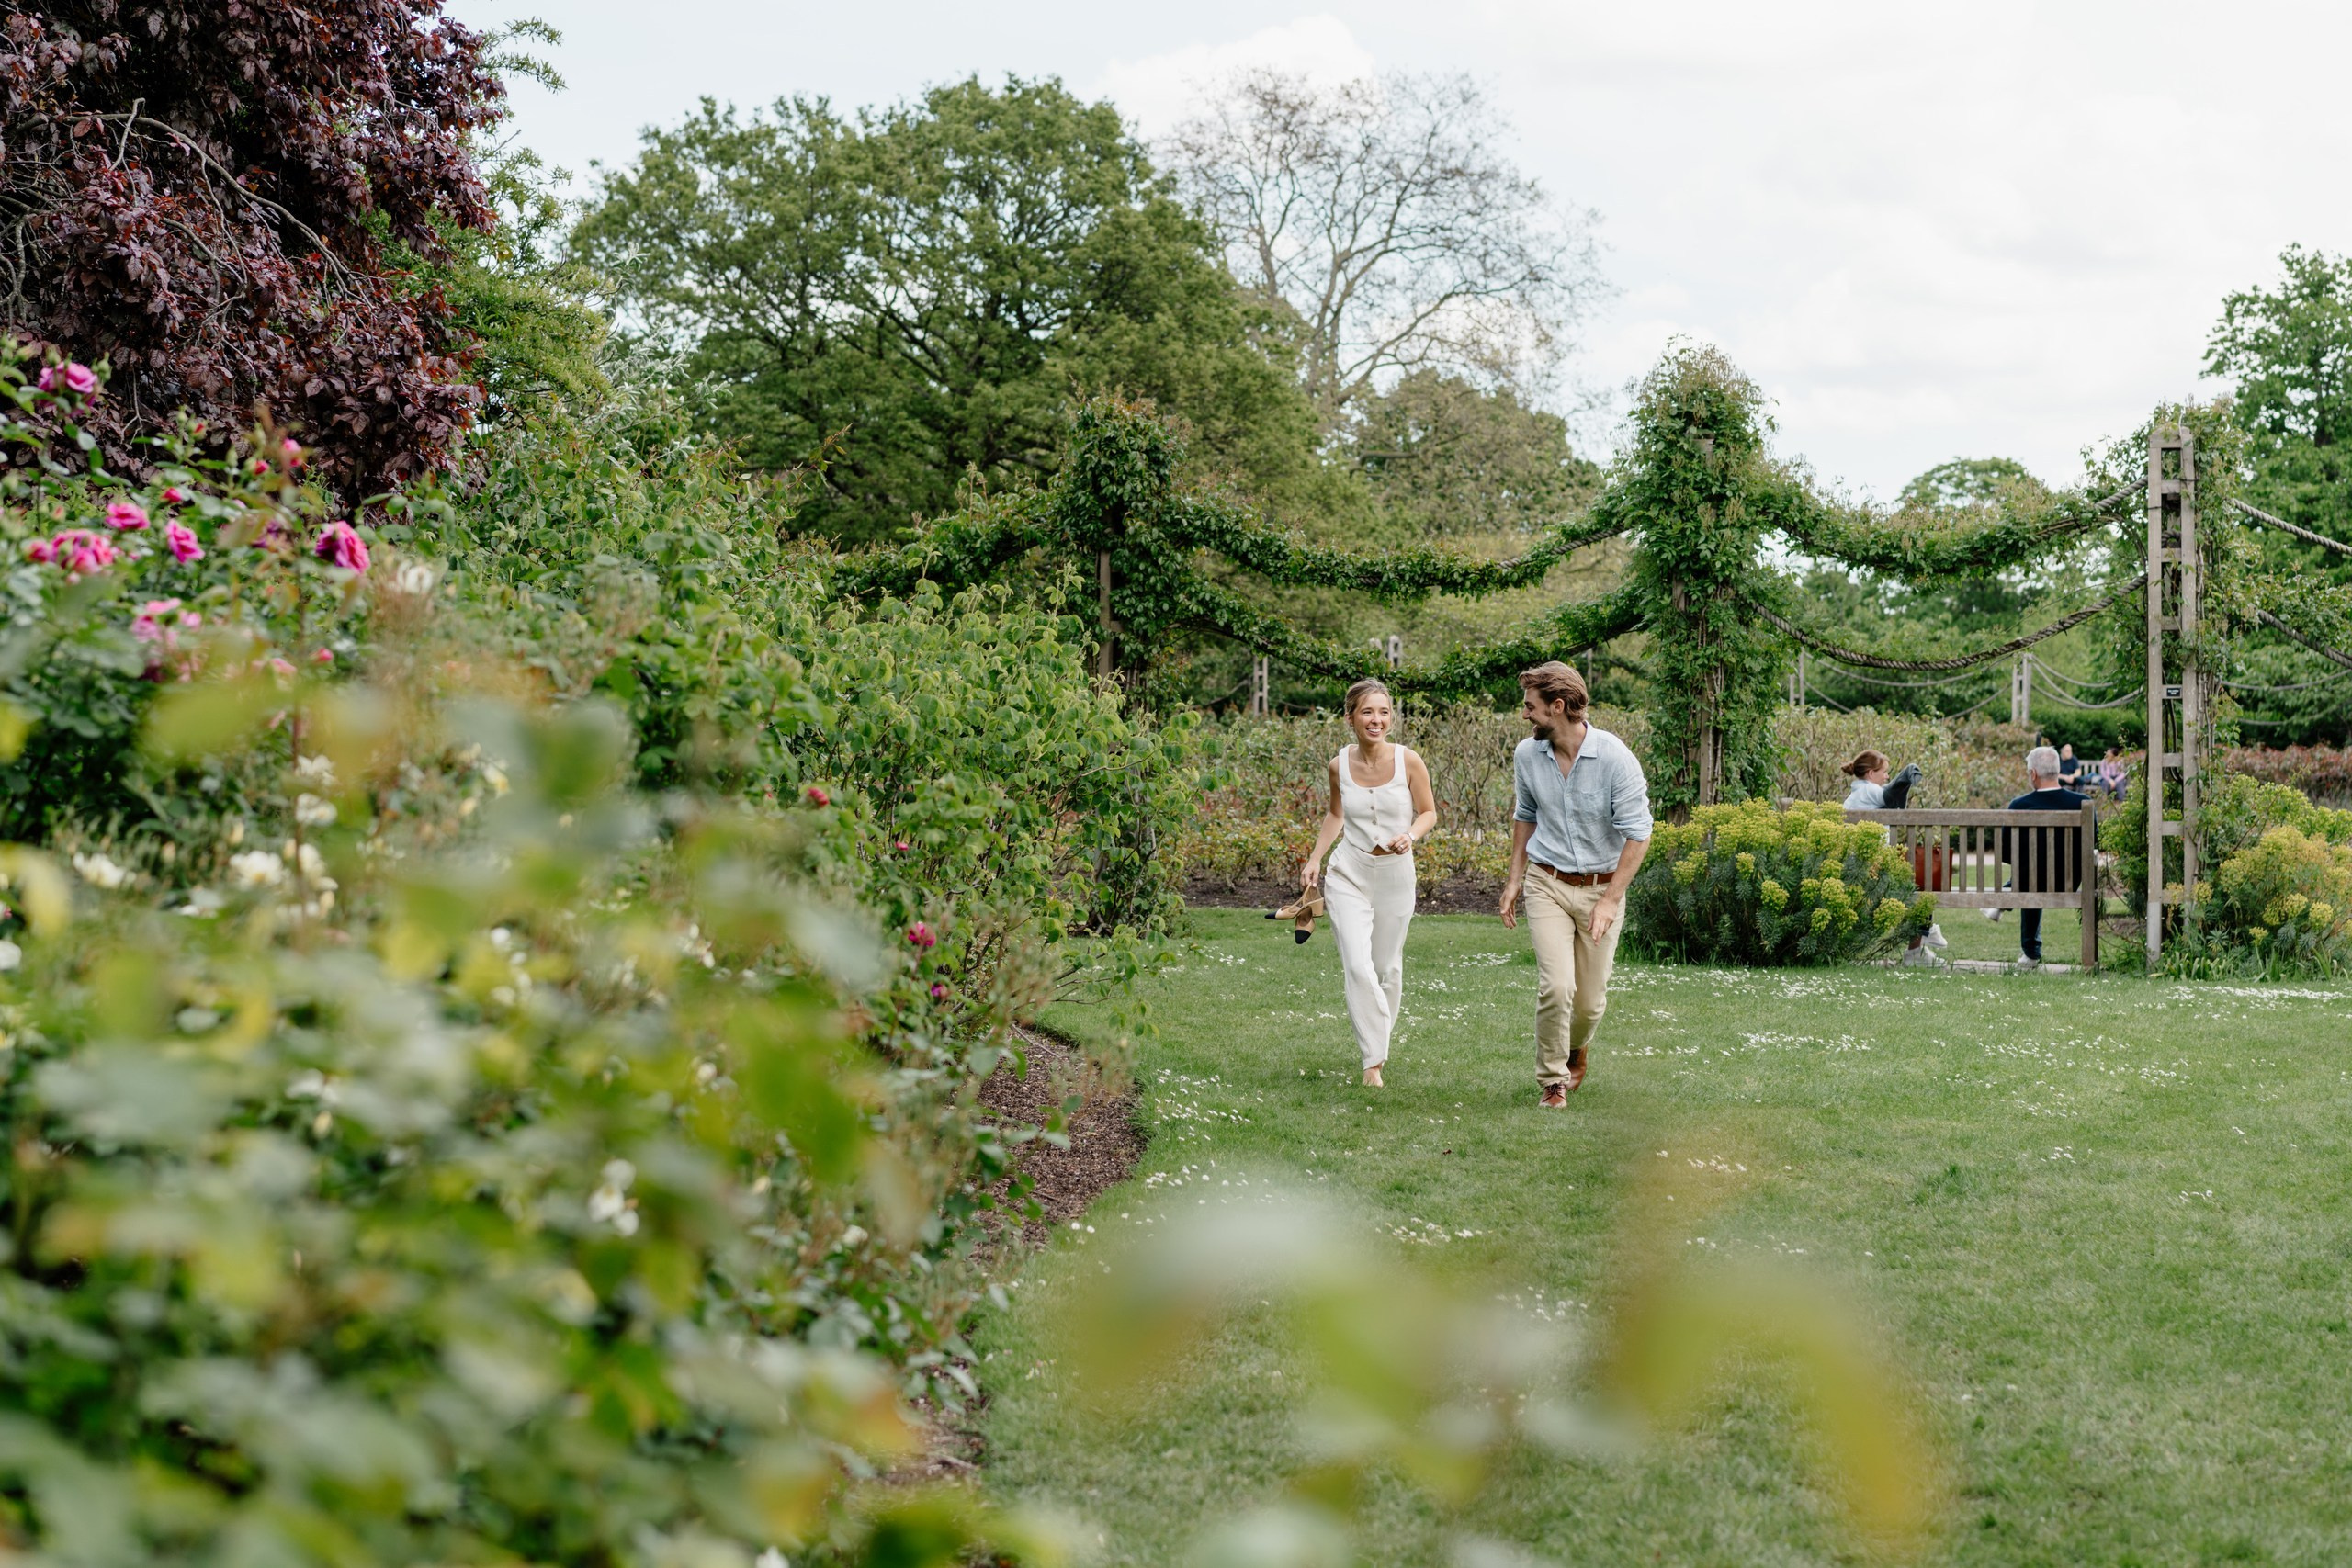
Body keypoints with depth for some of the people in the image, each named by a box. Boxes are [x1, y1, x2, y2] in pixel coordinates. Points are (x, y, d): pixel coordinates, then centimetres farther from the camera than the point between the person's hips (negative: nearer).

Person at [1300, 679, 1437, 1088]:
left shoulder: (1408, 761, -10)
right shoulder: (1340, 765, -3)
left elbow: (1428, 813, 2)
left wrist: (1410, 836, -19)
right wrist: (1314, 860, 8)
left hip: (1395, 874, 0)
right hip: (1349, 874, 0)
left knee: (1387, 967, 12)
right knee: (1357, 967, -14)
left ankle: (1379, 1041, 36)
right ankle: (1373, 1059, -8)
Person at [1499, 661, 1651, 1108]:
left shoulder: (1614, 757, -17)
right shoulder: (1527, 755, -3)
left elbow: (1637, 834, -15)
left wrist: (1610, 900, -18)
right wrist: (1514, 879, 11)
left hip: (1602, 887, -1)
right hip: (1548, 884, 1)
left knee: (1590, 999, 8)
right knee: (1556, 986, -17)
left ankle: (1576, 1050, 41)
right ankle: (1552, 1081, 0)